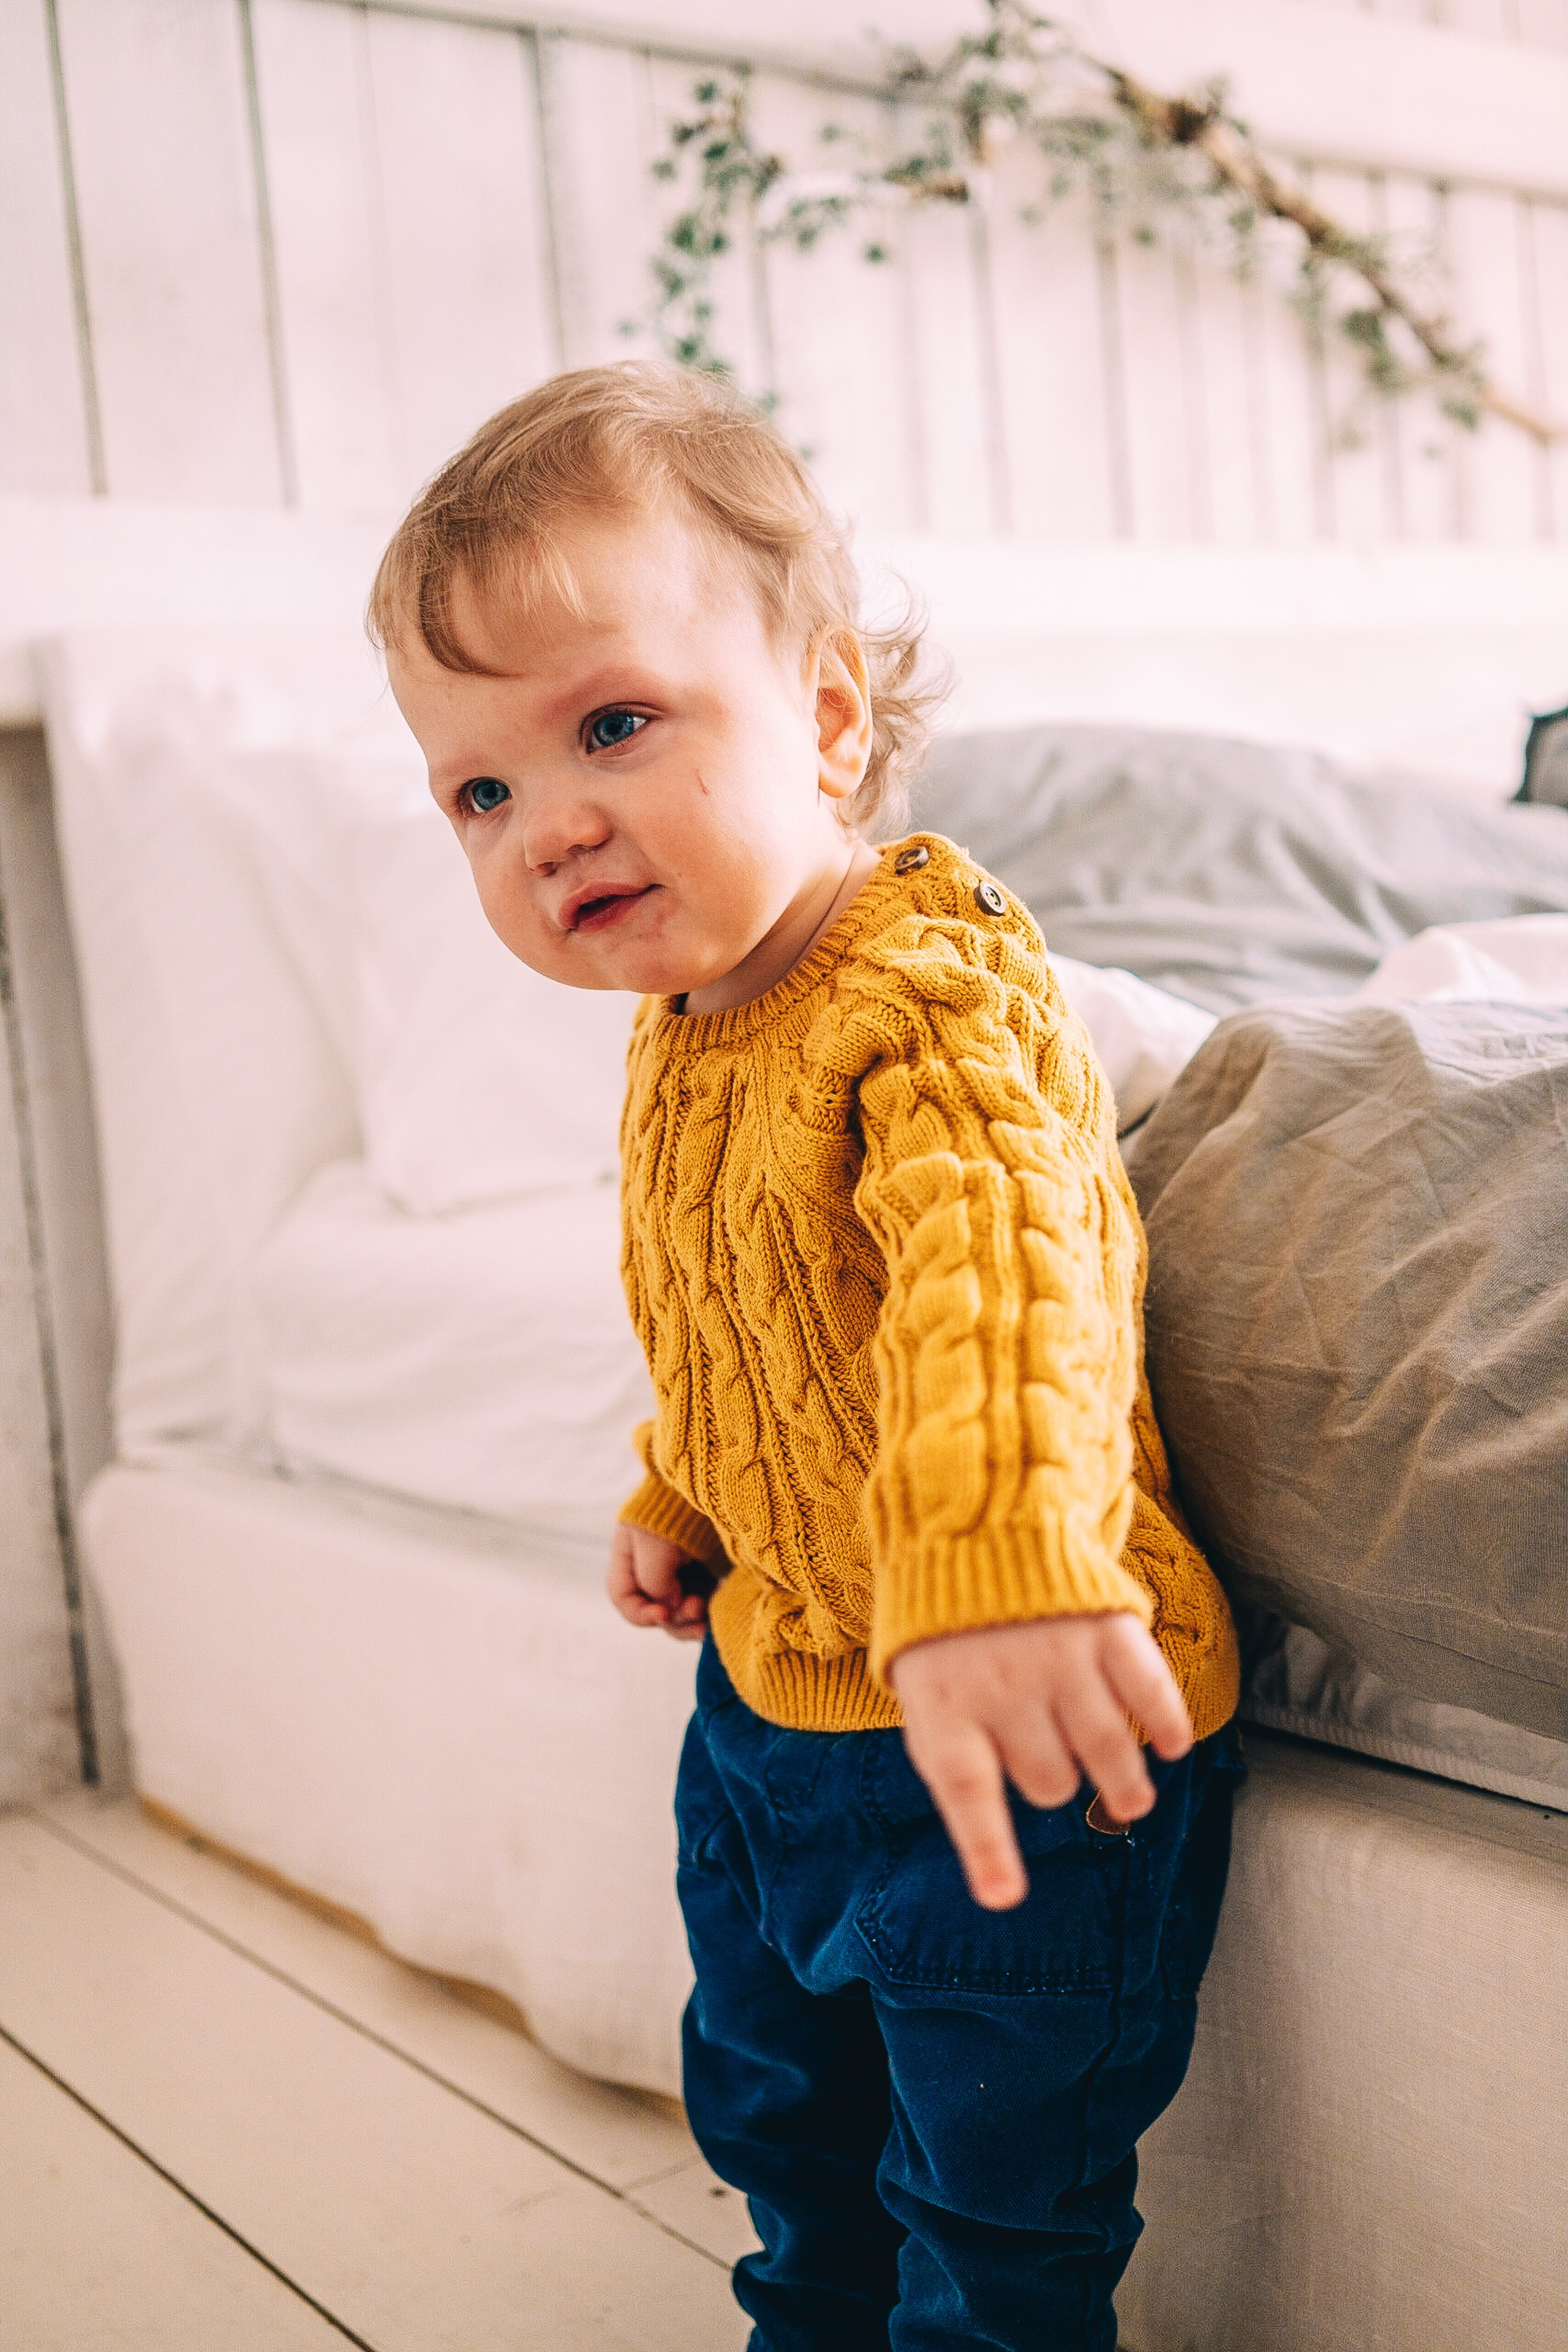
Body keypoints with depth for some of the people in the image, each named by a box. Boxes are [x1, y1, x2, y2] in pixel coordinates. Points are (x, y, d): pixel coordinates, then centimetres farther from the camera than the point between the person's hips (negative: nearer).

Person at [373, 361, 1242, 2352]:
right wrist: (681, 1504, 18)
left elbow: (1002, 1273, -46)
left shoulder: (932, 998, -26)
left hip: (1018, 1734, -9)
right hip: (772, 1692, 9)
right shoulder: (683, 1030, 3)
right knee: (769, 2101, 28)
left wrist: (990, 1577, -60)